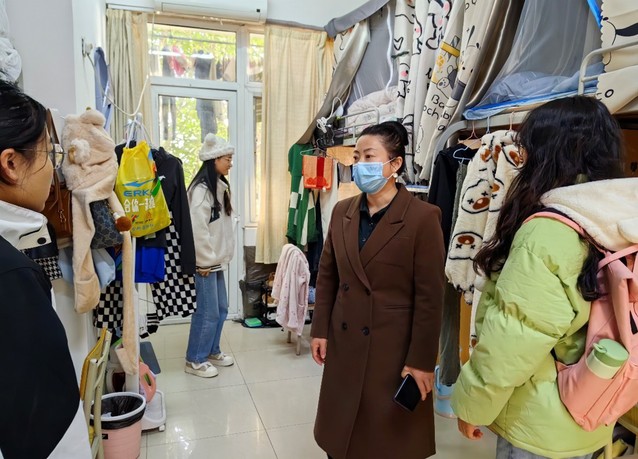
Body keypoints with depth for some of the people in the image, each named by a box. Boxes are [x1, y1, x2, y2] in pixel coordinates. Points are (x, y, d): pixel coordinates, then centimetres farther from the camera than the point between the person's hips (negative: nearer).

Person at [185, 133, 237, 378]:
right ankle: (194, 360, 14)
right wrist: (205, 261, -16)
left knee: (221, 308, 15)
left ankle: (212, 351, 31)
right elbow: (197, 230, -22)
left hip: (216, 260, 9)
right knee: (208, 312, -1)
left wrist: (221, 256, 12)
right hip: (205, 262, -9)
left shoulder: (220, 187, 12)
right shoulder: (201, 190, -17)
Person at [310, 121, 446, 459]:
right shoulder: (342, 211, 3)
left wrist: (421, 360, -12)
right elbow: (326, 276, 8)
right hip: (344, 345, 5)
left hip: (394, 348, -4)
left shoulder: (423, 217, -13)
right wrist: (320, 330, 5)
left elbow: (430, 297, -13)